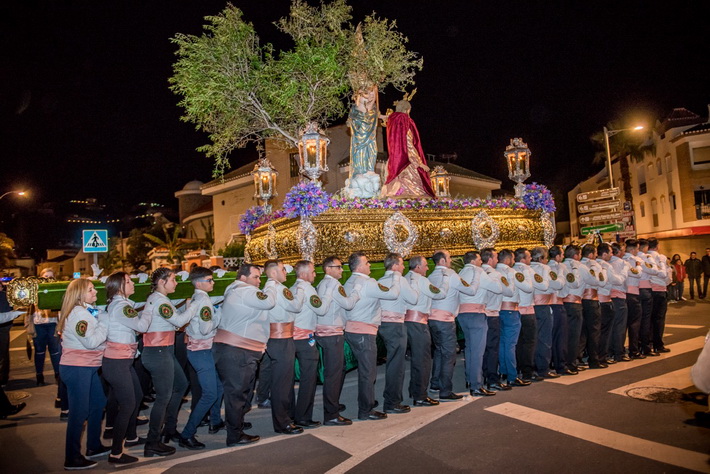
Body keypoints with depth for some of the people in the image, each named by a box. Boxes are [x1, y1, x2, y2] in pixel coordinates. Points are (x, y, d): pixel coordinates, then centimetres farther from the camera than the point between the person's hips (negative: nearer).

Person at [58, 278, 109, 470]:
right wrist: (104, 321, -16)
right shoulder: (78, 313, -18)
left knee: (98, 403, 17)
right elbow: (91, 341, -23)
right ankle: (72, 459, 10)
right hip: (76, 368, -10)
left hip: (88, 367, 10)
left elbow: (98, 338, 14)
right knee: (79, 412, -2)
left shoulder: (88, 310, 13)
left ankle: (94, 447, 30)